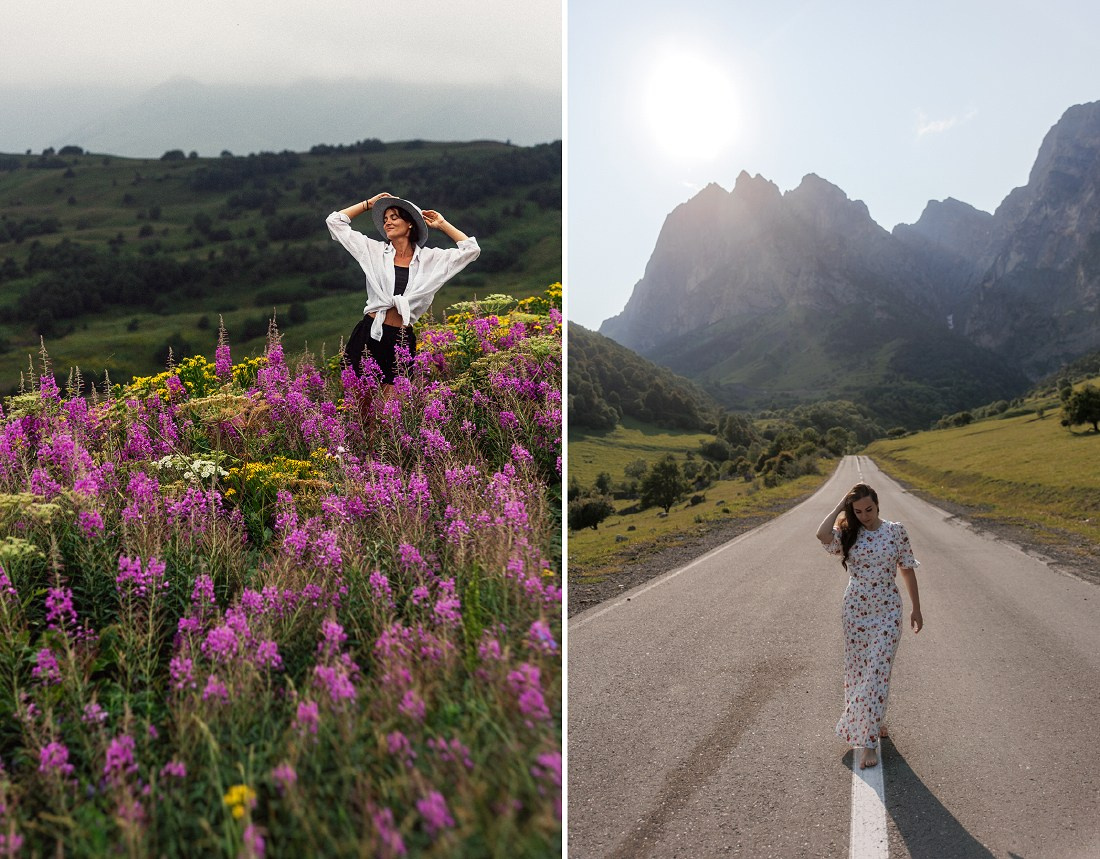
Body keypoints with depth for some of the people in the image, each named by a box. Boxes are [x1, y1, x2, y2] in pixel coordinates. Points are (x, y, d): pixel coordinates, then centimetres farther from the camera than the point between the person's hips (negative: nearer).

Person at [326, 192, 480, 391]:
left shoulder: (430, 258, 9)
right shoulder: (374, 251, 9)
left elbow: (471, 249, 6)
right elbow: (335, 221, 13)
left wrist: (442, 225, 12)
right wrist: (370, 203, 17)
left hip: (402, 342, 0)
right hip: (368, 335, 0)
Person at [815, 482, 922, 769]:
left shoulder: (896, 531, -3)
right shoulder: (848, 534, -3)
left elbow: (907, 569, 5)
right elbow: (822, 534, -26)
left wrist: (916, 608, 7)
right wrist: (842, 504, -15)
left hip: (887, 611, -2)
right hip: (856, 610, 2)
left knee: (878, 672, -6)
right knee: (858, 669, 10)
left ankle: (868, 742, -2)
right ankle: (872, 721, 34)